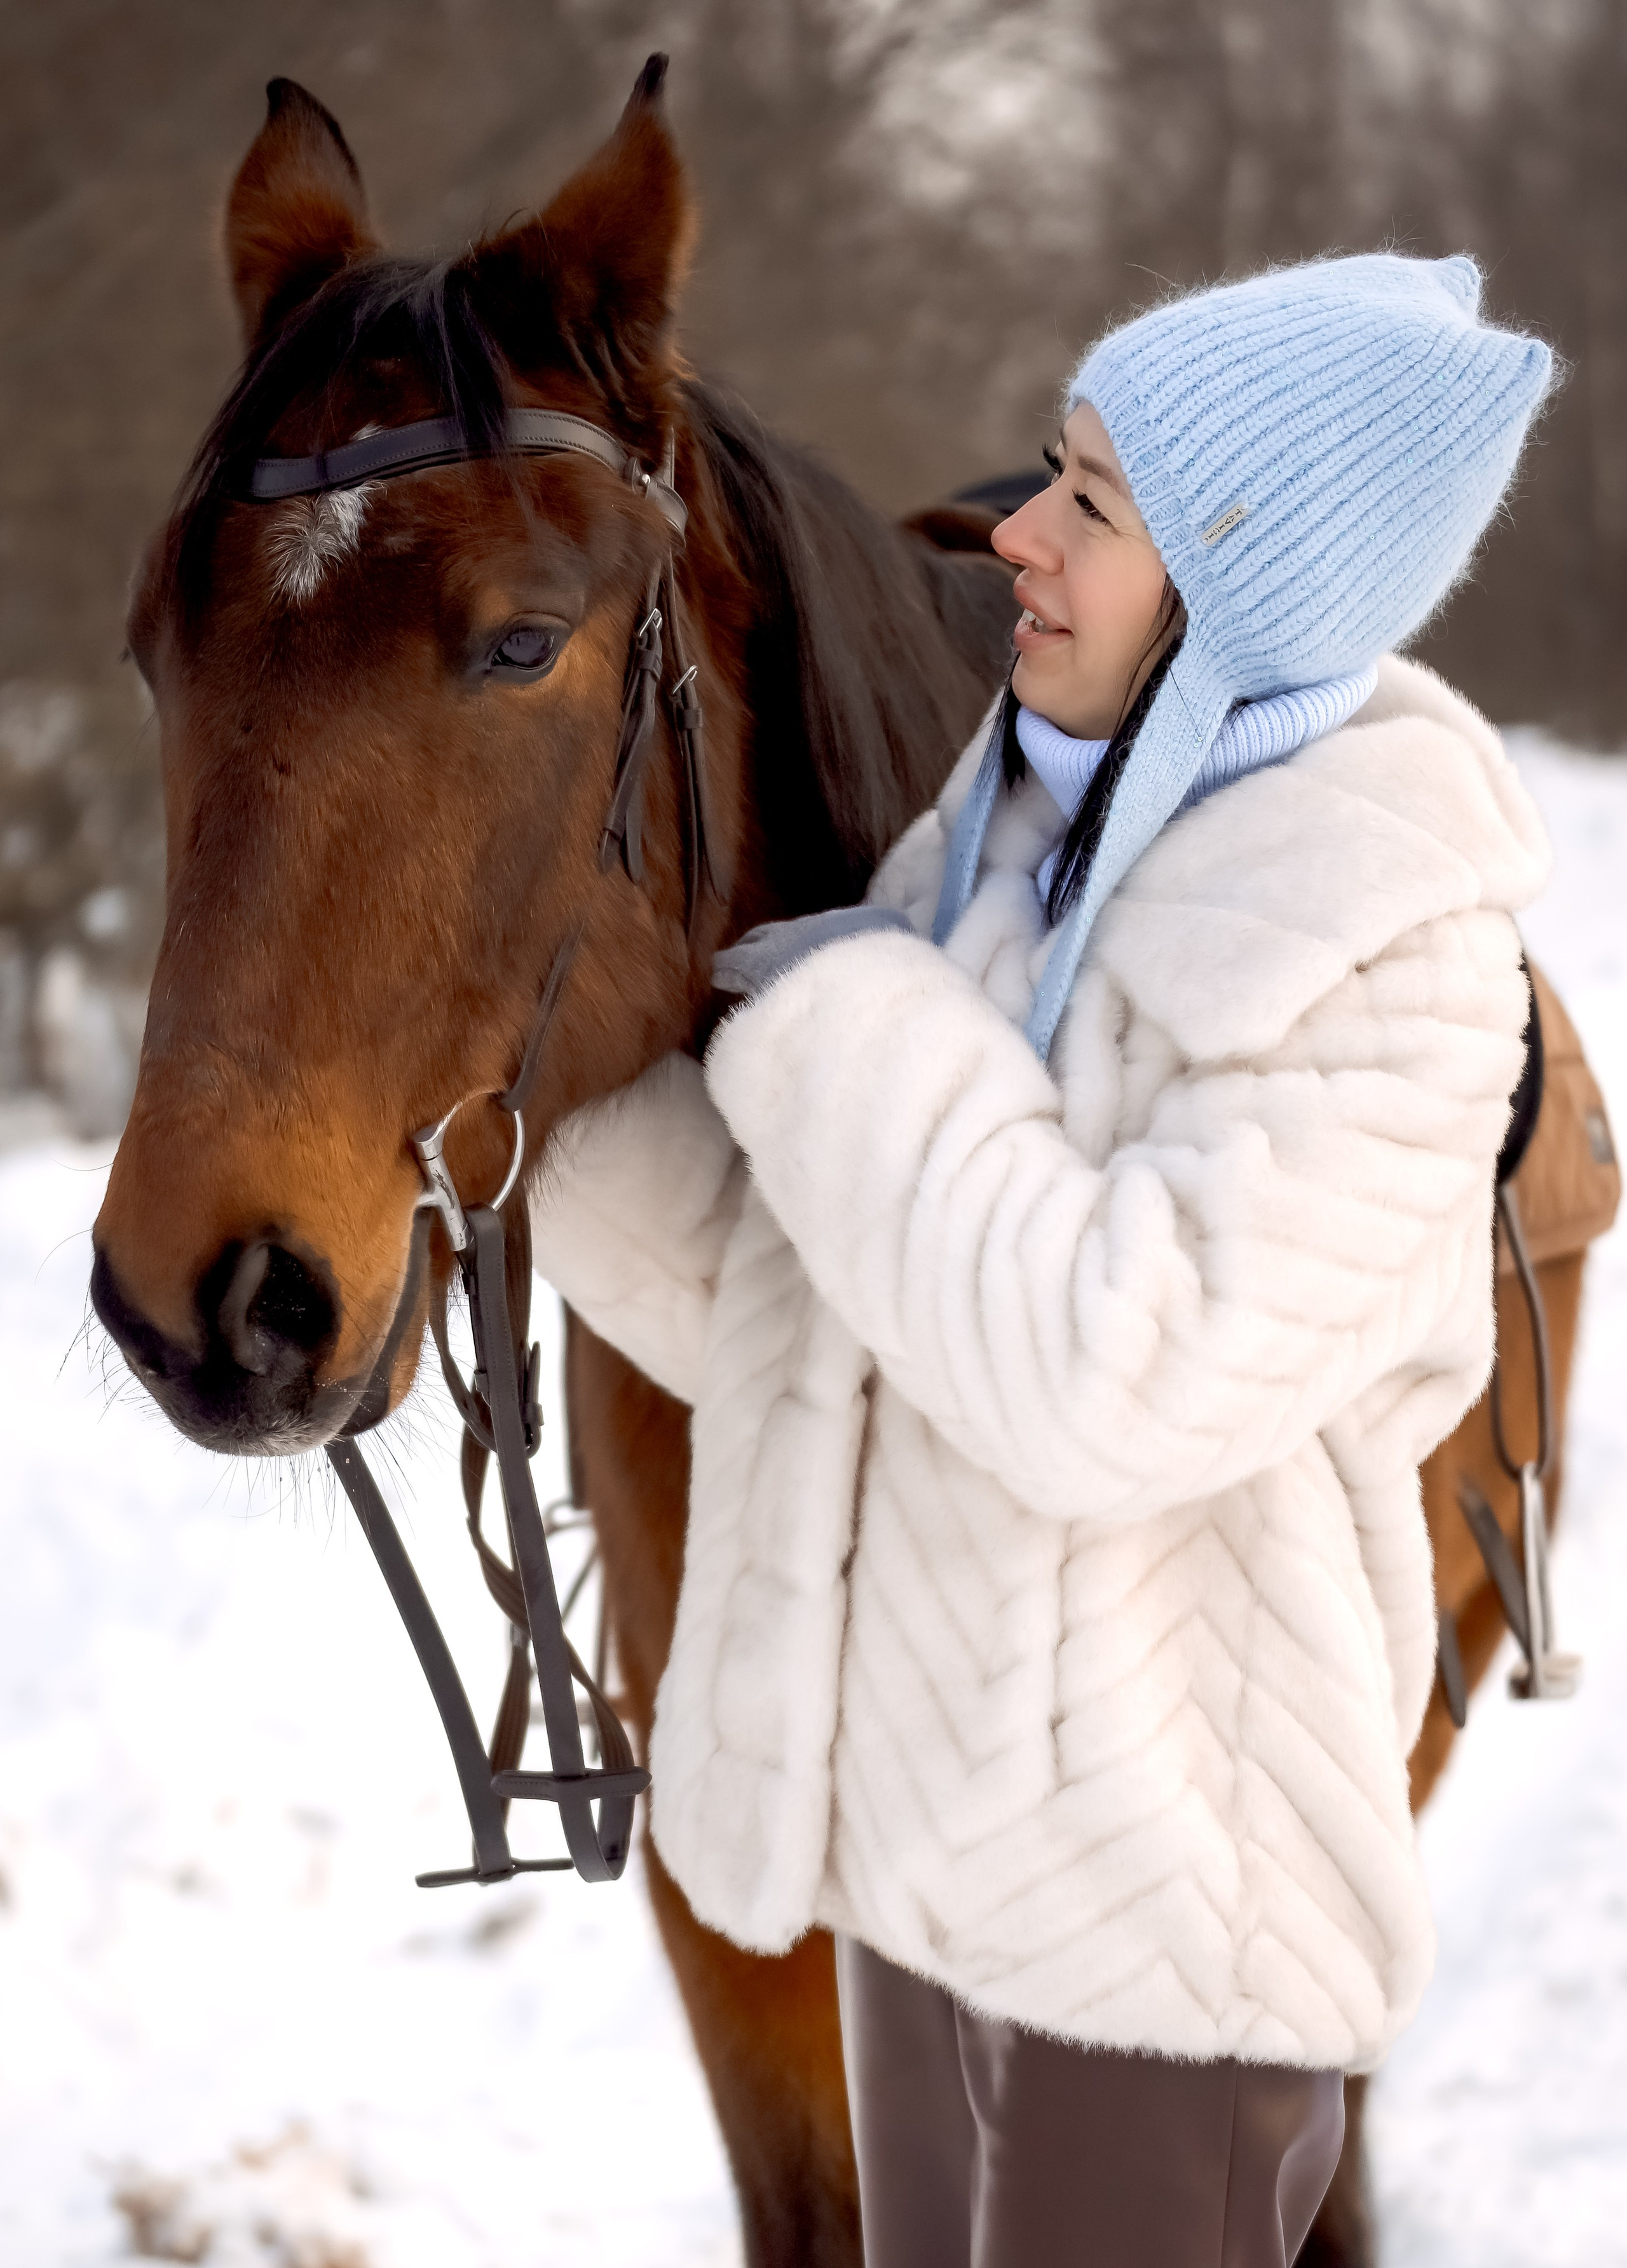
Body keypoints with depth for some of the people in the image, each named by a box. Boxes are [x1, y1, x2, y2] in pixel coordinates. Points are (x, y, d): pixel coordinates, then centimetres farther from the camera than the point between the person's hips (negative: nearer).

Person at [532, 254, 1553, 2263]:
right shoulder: (1012, 850, 5)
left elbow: (1115, 1382, -29)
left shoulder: (1391, 969, -19)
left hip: (1159, 1902, -8)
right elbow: (774, 1303, 9)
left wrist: (847, 1040, -20)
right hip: (934, 1827, 8)